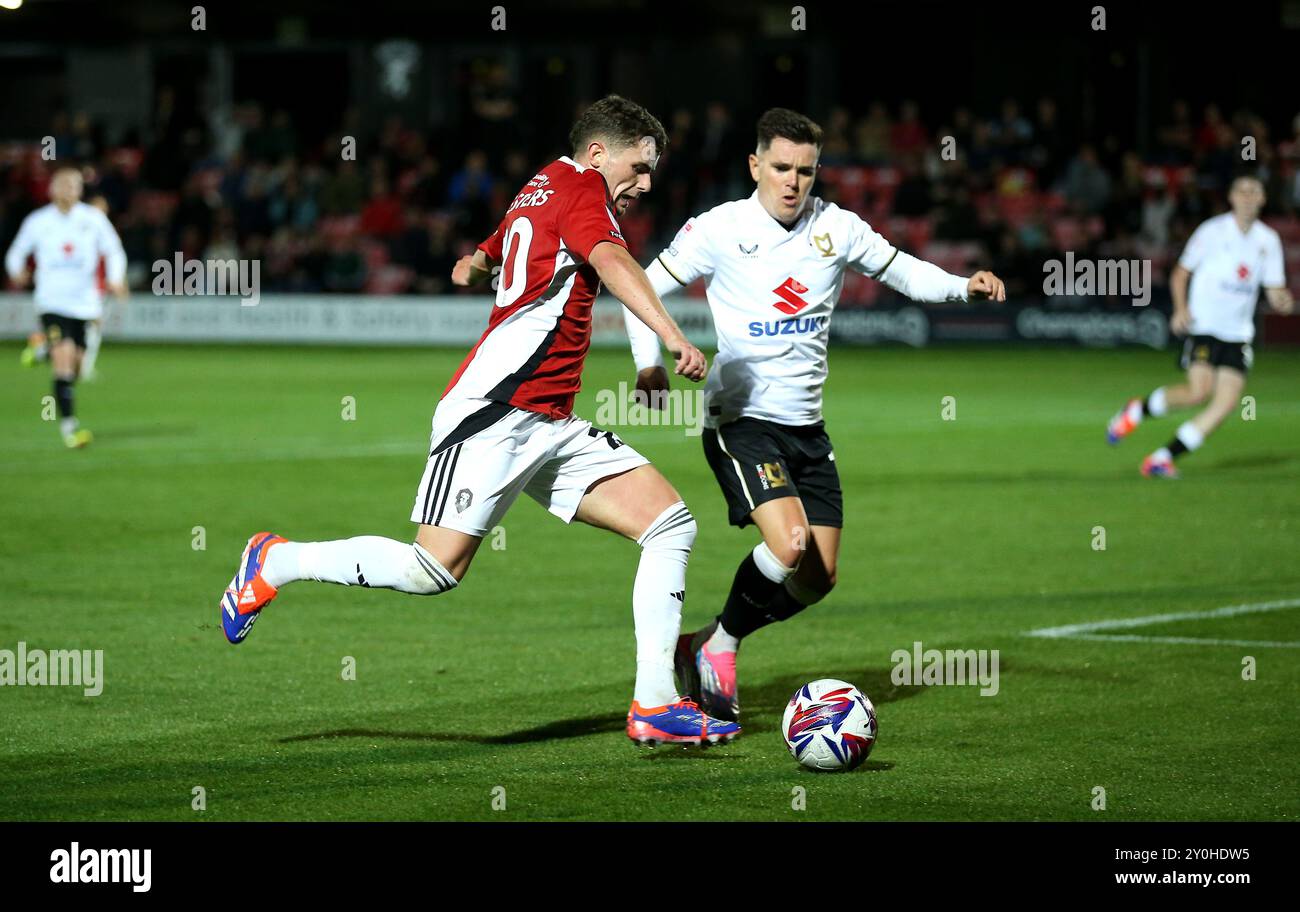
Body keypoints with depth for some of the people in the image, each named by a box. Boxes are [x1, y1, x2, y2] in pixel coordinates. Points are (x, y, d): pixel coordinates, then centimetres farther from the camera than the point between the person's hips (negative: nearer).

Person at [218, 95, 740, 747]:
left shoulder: (540, 190, 24)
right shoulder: (579, 188, -4)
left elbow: (479, 261, 45)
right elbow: (611, 261, -26)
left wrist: (475, 266, 69)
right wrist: (672, 335, -38)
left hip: (550, 426, 10)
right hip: (495, 414, -10)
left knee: (671, 524, -2)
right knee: (434, 571, -15)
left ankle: (654, 705, -5)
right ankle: (274, 562, 7)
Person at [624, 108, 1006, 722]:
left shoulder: (837, 228, 2)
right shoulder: (719, 230, -7)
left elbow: (903, 272, 11)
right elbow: (646, 288, 2)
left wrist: (963, 286, -8)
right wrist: (648, 362, -13)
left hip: (806, 425, 6)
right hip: (741, 418, -6)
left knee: (817, 578, 3)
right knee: (790, 544, -25)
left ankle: (706, 644, 22)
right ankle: (720, 648, -2)